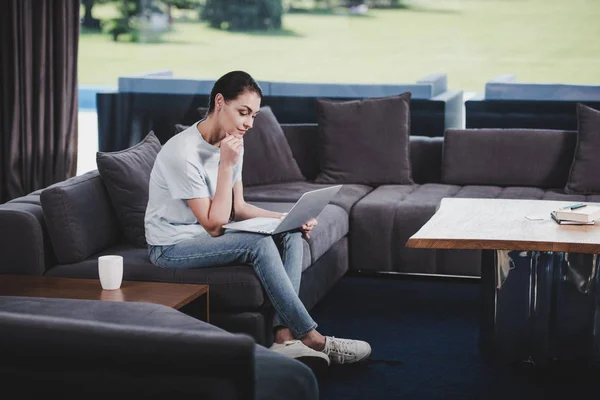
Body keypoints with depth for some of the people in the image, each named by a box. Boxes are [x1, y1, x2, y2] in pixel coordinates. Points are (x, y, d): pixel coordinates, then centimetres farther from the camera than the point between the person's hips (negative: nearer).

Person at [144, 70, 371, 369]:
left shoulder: (232, 143, 2)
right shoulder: (183, 152, -25)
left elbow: (237, 208, 9)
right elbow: (214, 224, -24)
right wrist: (226, 165, -26)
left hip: (207, 233, 9)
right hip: (172, 246, -9)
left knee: (291, 235, -9)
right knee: (259, 244, -29)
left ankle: (284, 337, -22)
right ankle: (311, 338, -21)